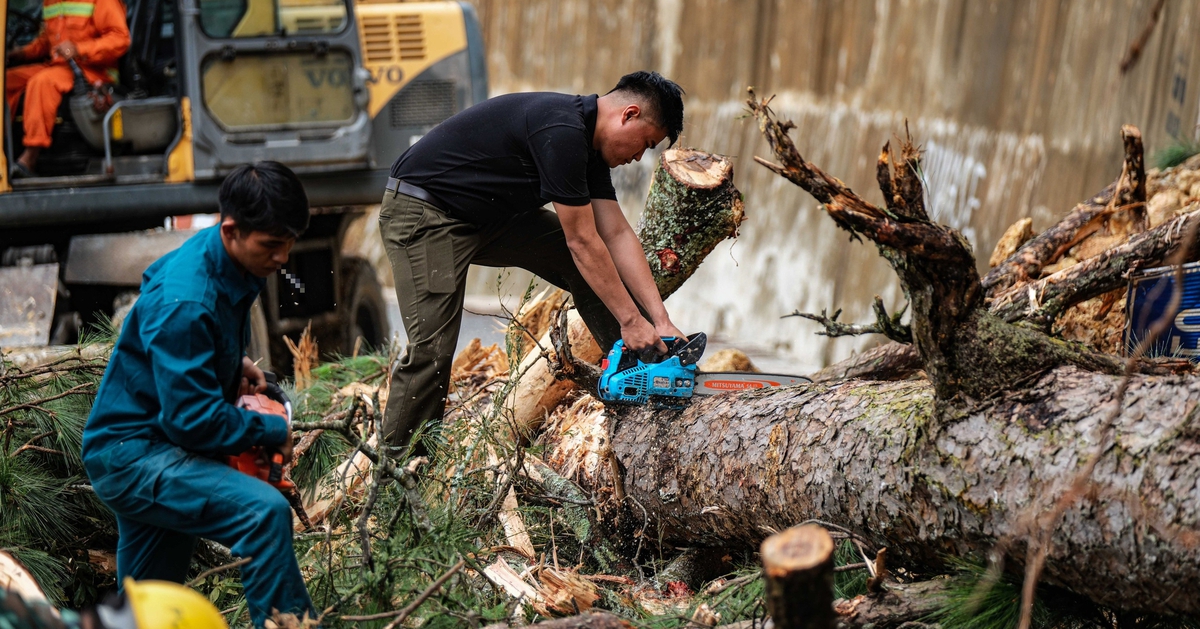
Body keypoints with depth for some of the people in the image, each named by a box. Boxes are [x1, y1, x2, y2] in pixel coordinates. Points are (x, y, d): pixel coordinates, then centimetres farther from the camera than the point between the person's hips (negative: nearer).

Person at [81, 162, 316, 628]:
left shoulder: (228, 262, 4)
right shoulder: (184, 303, -27)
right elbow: (195, 419, -27)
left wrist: (234, 366, 9)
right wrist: (273, 432, -14)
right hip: (132, 453, -11)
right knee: (264, 512, -30)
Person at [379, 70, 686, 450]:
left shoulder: (588, 141, 3)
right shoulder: (562, 132, -27)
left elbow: (617, 236, 3)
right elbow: (582, 242, -23)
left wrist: (660, 321, -3)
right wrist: (631, 321, -17)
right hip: (424, 215, -10)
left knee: (591, 270, 6)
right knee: (433, 349, -16)